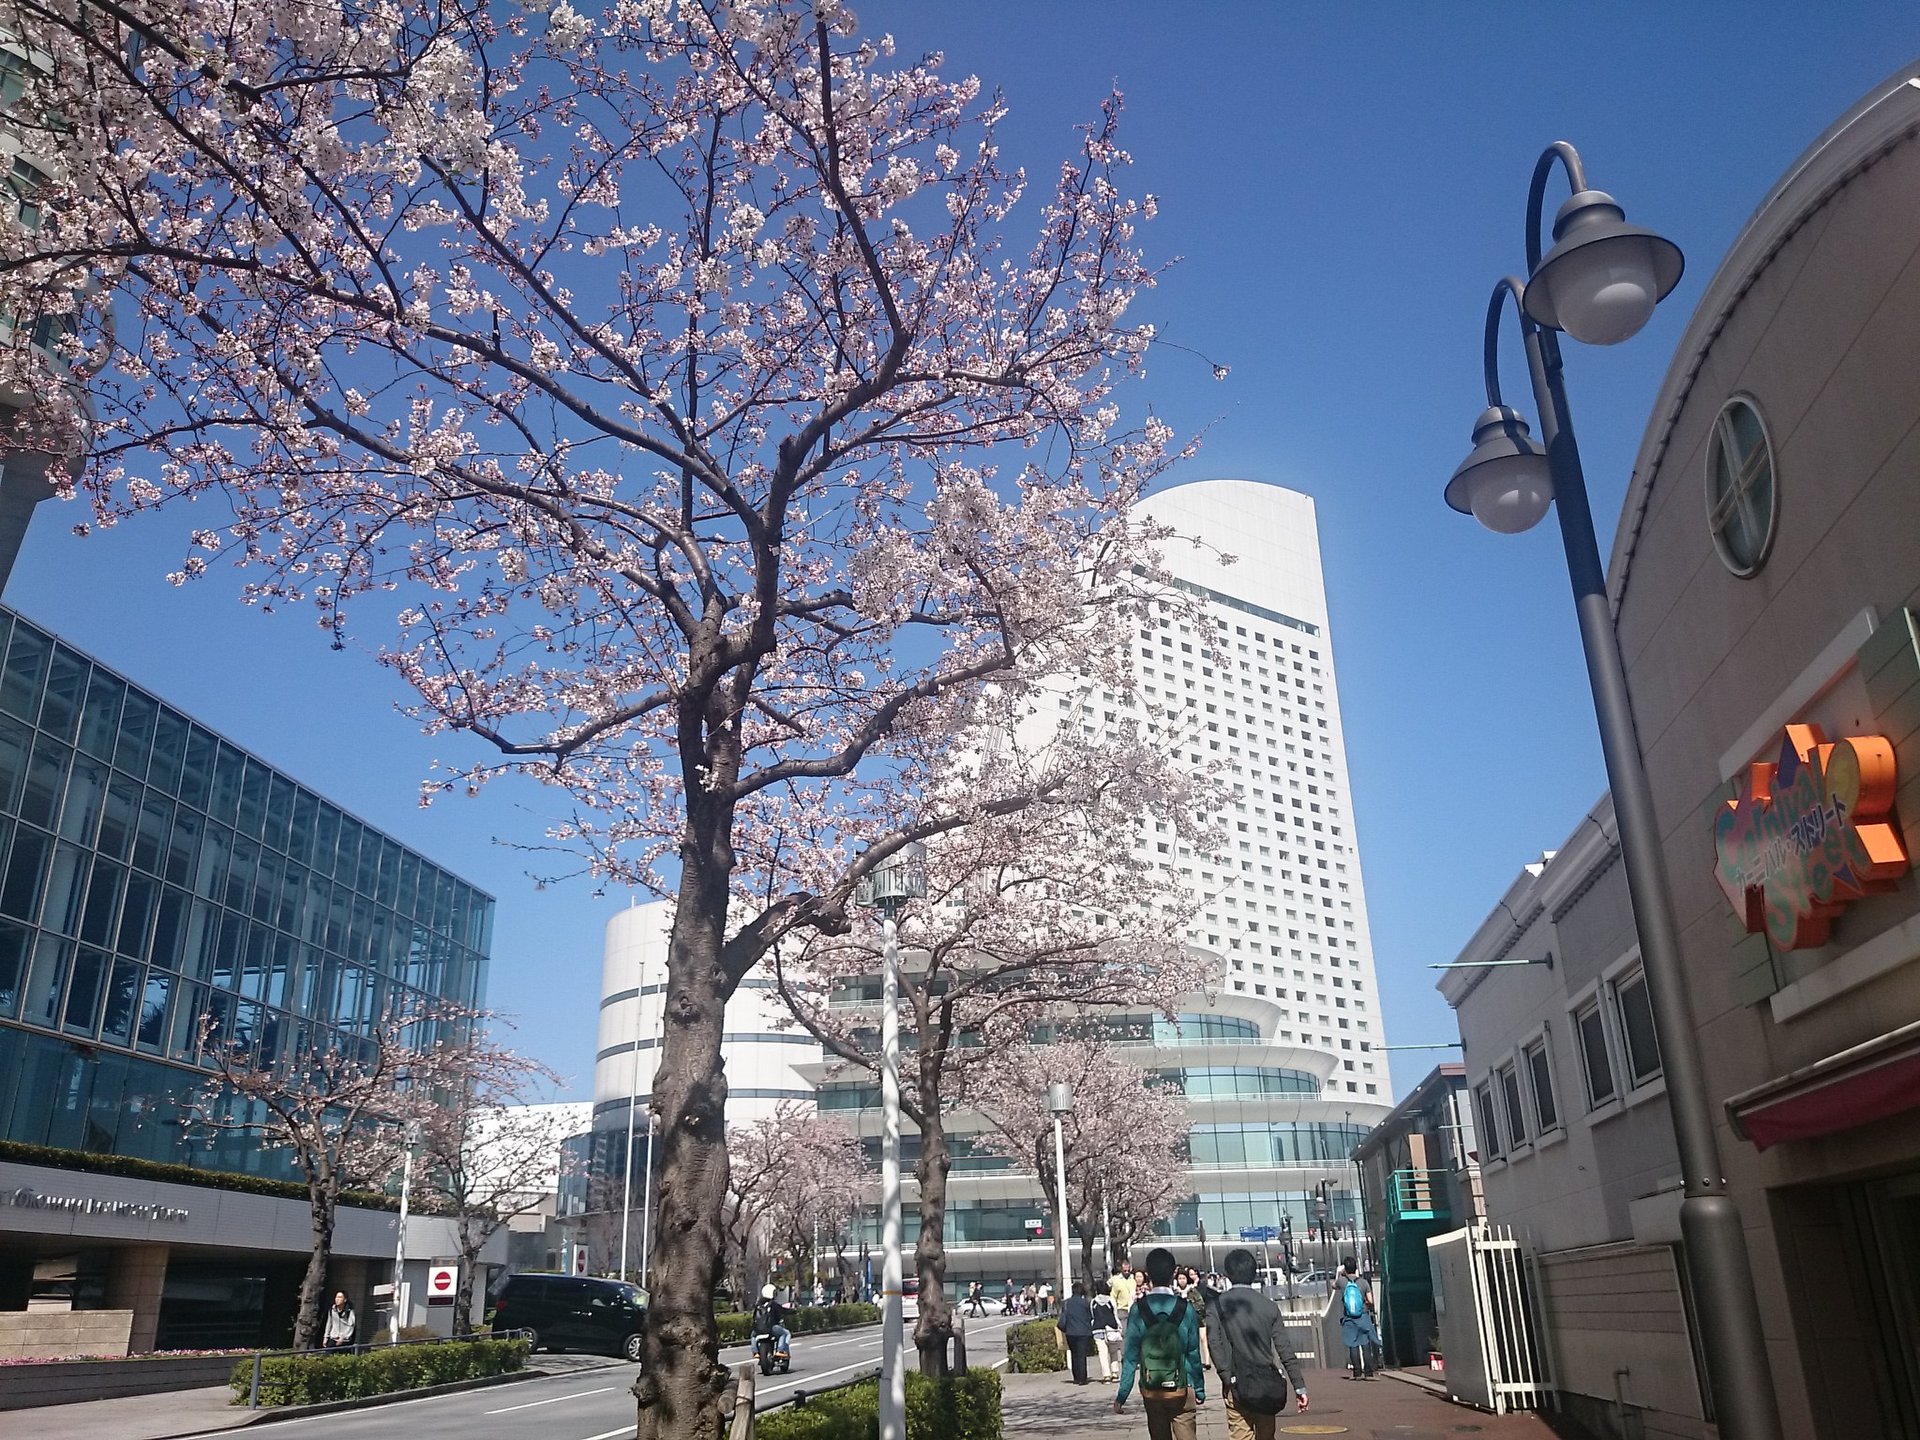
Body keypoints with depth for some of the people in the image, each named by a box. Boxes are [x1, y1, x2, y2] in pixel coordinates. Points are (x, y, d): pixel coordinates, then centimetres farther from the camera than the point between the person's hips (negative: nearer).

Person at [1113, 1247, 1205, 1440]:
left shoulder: (1138, 1309, -8)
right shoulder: (1185, 1309, -9)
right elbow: (1194, 1354, -4)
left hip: (1151, 1390, 1)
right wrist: (1200, 1390, 7)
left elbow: (1130, 1356, -7)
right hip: (1182, 1389, -1)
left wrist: (1122, 1394, -2)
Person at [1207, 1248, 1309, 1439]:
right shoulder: (1269, 1306, 5)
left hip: (1237, 1385, -3)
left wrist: (1227, 1377, -11)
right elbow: (1285, 1349, 2)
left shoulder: (1217, 1305, -1)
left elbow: (1215, 1345, -13)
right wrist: (1299, 1387, 3)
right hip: (1267, 1385, 3)